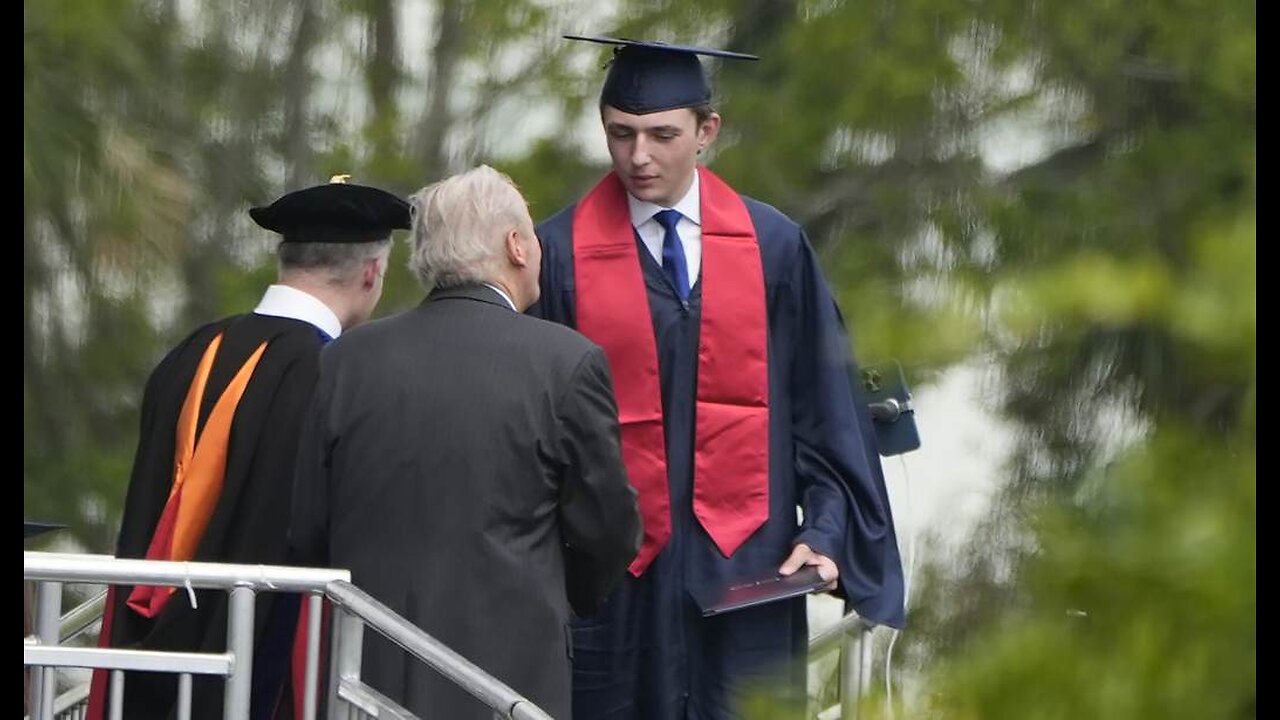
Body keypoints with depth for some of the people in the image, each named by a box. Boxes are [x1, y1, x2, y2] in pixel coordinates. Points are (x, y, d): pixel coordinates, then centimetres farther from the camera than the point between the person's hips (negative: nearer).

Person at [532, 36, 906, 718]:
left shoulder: (773, 247, 4)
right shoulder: (562, 254, -1)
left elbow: (824, 407, 7)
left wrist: (824, 533, -3)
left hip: (748, 575, 1)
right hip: (613, 579, -1)